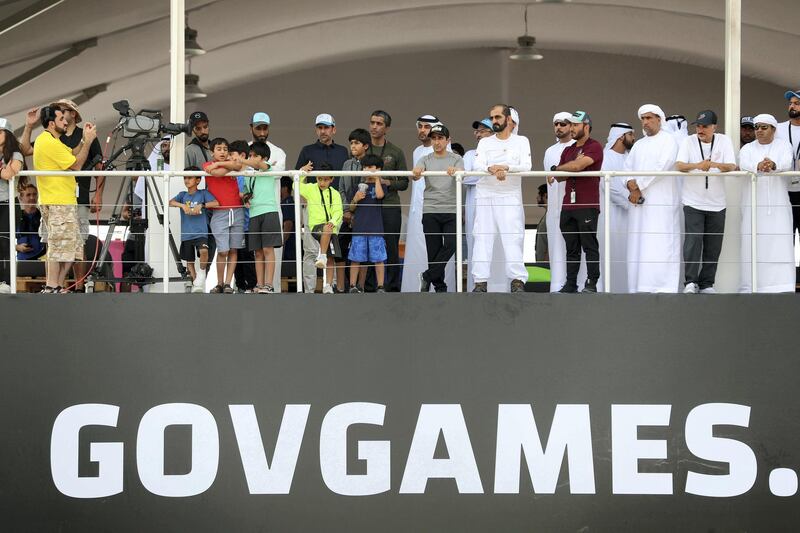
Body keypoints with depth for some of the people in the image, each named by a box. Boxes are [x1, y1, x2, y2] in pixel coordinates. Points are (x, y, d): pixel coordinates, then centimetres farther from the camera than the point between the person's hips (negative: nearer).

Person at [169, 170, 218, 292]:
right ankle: (195, 283, 26)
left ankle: (202, 272, -3)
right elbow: (170, 202, -4)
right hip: (186, 234, 4)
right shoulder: (183, 195, 11)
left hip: (200, 232, -4)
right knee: (189, 261, 10)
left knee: (203, 251, -29)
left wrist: (201, 205, -19)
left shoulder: (203, 193, 4)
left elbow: (216, 203, -10)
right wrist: (183, 205, -19)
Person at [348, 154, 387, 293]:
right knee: (355, 258, 2)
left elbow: (379, 195, -19)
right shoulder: (359, 186, 12)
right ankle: (353, 286, 8)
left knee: (378, 258, 0)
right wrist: (355, 199, -6)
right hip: (359, 227, 2)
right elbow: (351, 208, 15)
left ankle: (380, 286, 5)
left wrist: (377, 178, -7)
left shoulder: (380, 185, 5)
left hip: (376, 228, -2)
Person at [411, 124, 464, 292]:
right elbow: (417, 174, -9)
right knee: (433, 250, 0)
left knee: (451, 245, -14)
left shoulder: (456, 159, 7)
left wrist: (454, 171, -37)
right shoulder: (426, 160, 10)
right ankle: (439, 286, 8)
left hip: (451, 210, -1)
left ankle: (427, 276, 0)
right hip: (430, 211, 1)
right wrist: (416, 173, -34)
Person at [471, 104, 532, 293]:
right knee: (482, 238, -2)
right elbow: (478, 166, -4)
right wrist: (492, 169, -26)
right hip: (486, 195, 2)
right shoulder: (485, 143, 12)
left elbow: (526, 166, -8)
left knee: (513, 238, -8)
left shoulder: (521, 141, 7)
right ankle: (480, 281, -2)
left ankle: (517, 280, -7)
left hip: (510, 196, -2)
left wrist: (505, 167, -24)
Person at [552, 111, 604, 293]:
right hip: (568, 206, 7)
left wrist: (557, 168, 0)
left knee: (589, 246, -6)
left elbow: (578, 165, -17)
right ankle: (570, 284, 10)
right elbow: (559, 176, 14)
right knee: (571, 248, 8)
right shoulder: (568, 150, 21)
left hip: (588, 205, -7)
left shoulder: (594, 147, -3)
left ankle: (592, 284, -5)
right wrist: (572, 167, -7)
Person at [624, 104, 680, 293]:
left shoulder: (668, 140, 2)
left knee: (659, 245, -14)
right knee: (638, 243, 0)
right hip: (639, 200, 6)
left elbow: (662, 166, -11)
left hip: (661, 201, -6)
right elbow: (628, 167, 15)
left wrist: (638, 185, -10)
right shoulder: (638, 145, 23)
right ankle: (640, 287, 0)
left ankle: (662, 287, -18)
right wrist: (630, 184, -7)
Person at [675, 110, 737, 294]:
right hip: (693, 201, -2)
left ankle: (707, 284, 13)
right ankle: (690, 282, -11)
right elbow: (678, 165, -14)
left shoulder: (724, 141, 1)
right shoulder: (688, 142, -1)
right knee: (693, 241, -13)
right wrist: (697, 165, -34)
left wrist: (713, 164, -31)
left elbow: (731, 166, -11)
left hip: (716, 203, 2)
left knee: (713, 246, 4)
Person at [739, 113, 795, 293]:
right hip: (753, 202, 1)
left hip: (778, 203, -1)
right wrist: (758, 167, -32)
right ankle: (752, 285, -6)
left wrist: (773, 165, -35)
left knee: (780, 243, -9)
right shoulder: (748, 148, 14)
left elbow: (787, 163, -11)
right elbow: (744, 164, -8)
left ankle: (782, 285, -11)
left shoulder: (784, 145, 10)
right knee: (753, 242, -6)